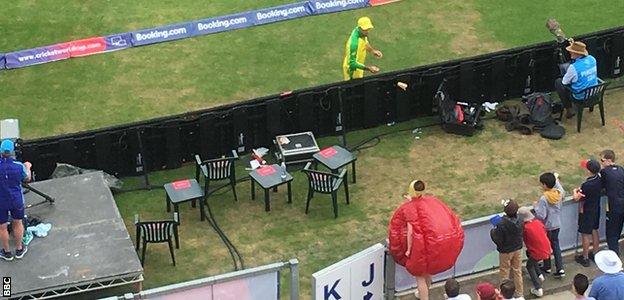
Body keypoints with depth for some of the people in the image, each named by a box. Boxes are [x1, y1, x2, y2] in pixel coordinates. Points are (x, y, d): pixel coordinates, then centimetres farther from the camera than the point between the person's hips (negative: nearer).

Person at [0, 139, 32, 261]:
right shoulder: (19, 166, -19)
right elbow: (27, 179, 1)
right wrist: (28, 167, 21)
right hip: (16, 200, 1)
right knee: (17, 223, 22)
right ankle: (19, 249, 36)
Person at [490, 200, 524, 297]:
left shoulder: (502, 224, -31)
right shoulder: (519, 221, -14)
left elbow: (498, 240, -25)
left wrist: (493, 231, -6)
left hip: (506, 251, -5)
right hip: (518, 249, 5)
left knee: (504, 272, 14)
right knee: (517, 271, 20)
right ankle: (520, 292, 33)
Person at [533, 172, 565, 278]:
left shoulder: (543, 199, -29)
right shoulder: (559, 193, -10)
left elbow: (541, 216, -27)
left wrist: (535, 206, -13)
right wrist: (556, 181, 23)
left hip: (547, 226, -6)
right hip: (557, 224, 6)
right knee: (555, 245, 17)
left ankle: (547, 267, 32)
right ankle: (560, 268, 10)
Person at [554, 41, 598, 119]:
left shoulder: (573, 67, -28)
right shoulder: (592, 59, -7)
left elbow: (565, 82, -12)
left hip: (580, 96, -7)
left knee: (558, 82, 12)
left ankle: (569, 109, 15)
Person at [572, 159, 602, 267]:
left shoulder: (587, 185, -34)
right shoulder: (599, 179, -10)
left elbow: (576, 198, -24)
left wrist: (575, 191, -3)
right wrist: (580, 190, -2)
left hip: (586, 212, -7)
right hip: (596, 209, 7)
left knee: (585, 235, 7)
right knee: (594, 231, 22)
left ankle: (585, 258, 19)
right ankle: (596, 253, 36)